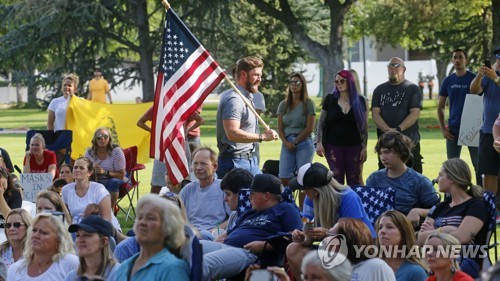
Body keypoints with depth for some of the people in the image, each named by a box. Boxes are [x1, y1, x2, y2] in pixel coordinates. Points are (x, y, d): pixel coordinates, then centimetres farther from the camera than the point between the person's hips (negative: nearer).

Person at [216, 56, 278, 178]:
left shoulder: (247, 97, 16)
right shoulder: (234, 99, -17)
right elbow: (232, 133, -27)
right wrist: (262, 137, -24)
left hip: (251, 161, 10)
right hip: (235, 162, -10)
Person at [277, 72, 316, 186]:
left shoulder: (308, 104, 2)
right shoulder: (283, 104, 12)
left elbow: (309, 128, -3)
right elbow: (280, 128, 9)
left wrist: (295, 141, -6)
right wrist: (286, 142, -7)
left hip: (304, 143, -3)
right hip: (287, 144, 3)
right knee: (284, 179, -6)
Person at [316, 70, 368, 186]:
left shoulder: (360, 101, 4)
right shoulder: (330, 99, 4)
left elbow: (364, 126, 5)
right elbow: (321, 123, 4)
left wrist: (364, 147, -1)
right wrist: (319, 142, -6)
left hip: (354, 146, 0)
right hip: (333, 146, 0)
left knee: (354, 181, 1)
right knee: (337, 180, -1)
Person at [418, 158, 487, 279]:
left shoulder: (476, 205, 5)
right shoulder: (440, 207, 24)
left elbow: (461, 237, -11)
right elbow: (421, 238, 10)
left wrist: (433, 233, 5)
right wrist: (445, 230, -6)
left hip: (466, 263, -5)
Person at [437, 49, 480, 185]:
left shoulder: (474, 79, -2)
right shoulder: (448, 81, 7)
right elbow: (440, 107, 12)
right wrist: (443, 129, 2)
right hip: (453, 130, 3)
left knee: (478, 164, 0)